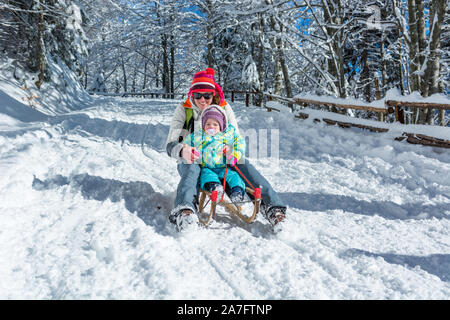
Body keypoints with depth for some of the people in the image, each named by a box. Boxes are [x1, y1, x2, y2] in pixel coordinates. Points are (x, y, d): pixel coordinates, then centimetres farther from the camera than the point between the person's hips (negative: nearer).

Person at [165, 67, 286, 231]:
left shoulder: (224, 108, 3)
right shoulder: (183, 110, -3)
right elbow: (170, 145, -11)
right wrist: (182, 150, -38)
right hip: (191, 161, -1)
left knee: (244, 163, -29)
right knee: (192, 170, -38)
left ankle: (271, 205, -40)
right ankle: (184, 209, -61)